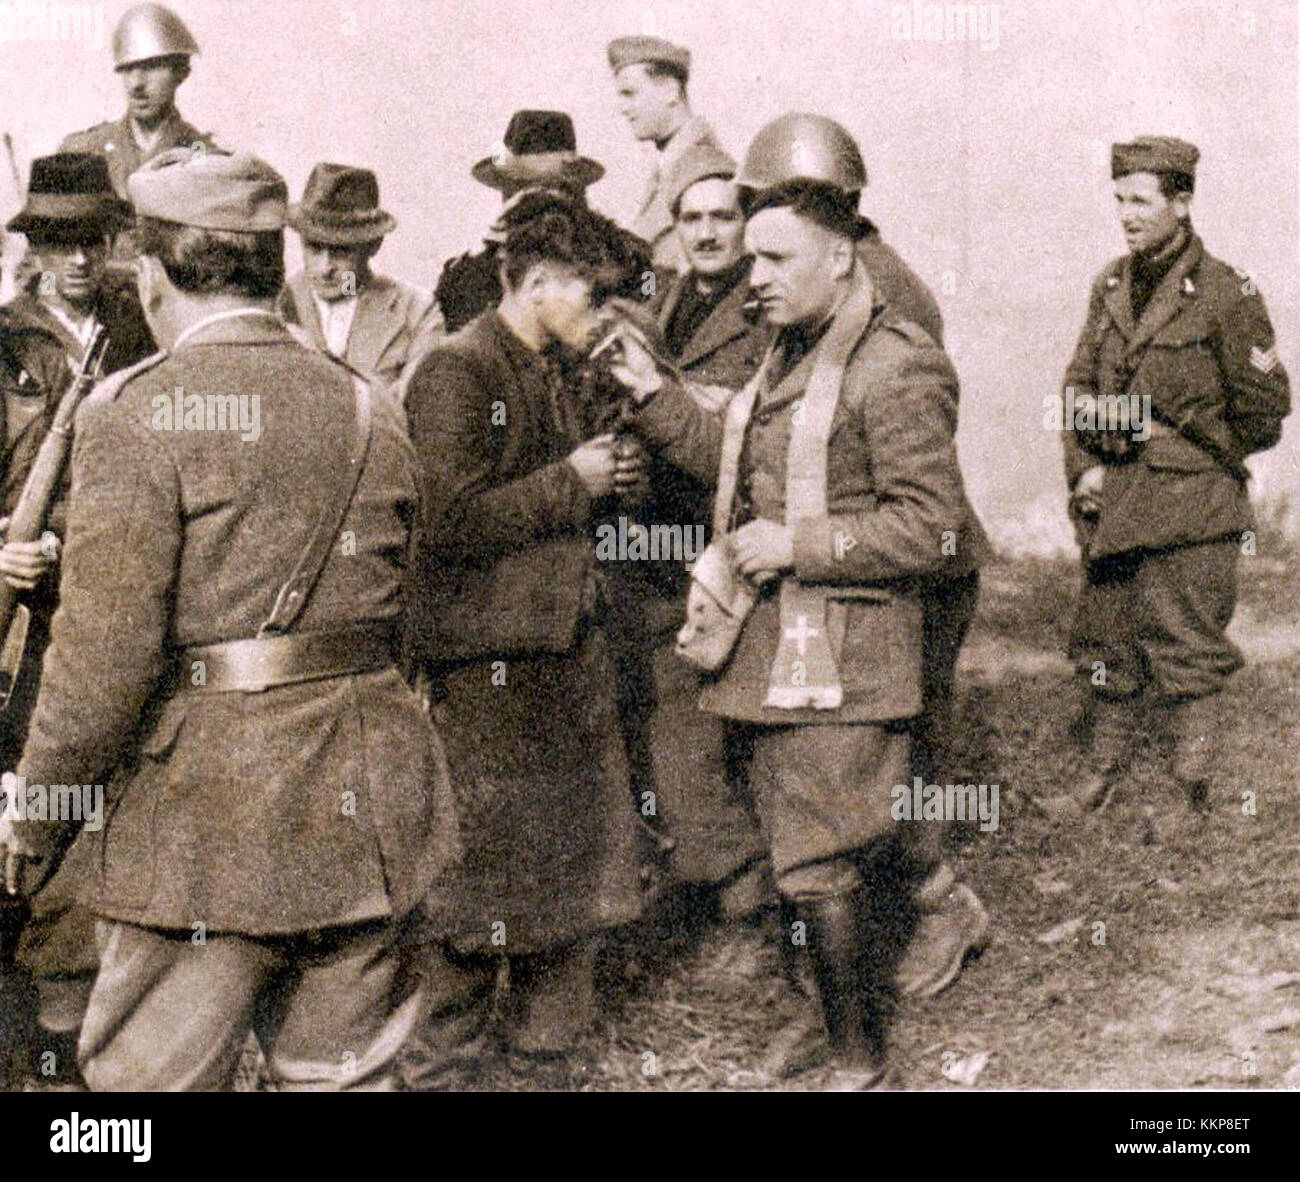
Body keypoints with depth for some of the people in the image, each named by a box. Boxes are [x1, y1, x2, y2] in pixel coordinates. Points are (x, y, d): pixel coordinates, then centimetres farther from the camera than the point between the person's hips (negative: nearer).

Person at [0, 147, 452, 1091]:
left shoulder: (139, 412, -10)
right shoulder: (369, 411, 9)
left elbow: (107, 650, -15)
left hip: (206, 815, -6)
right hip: (364, 808, 6)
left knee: (149, 1078, 6)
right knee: (346, 1074, 15)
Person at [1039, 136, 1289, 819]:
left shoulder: (1225, 294, -9)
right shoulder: (1111, 286, 9)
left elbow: (1265, 409, -2)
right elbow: (1079, 384, 14)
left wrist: (1210, 461, 6)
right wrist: (1085, 468, 2)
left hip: (1191, 505, -6)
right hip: (1111, 499, 6)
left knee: (1186, 654, -2)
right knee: (1104, 643, 13)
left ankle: (1196, 795, 8)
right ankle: (1102, 776, 28)